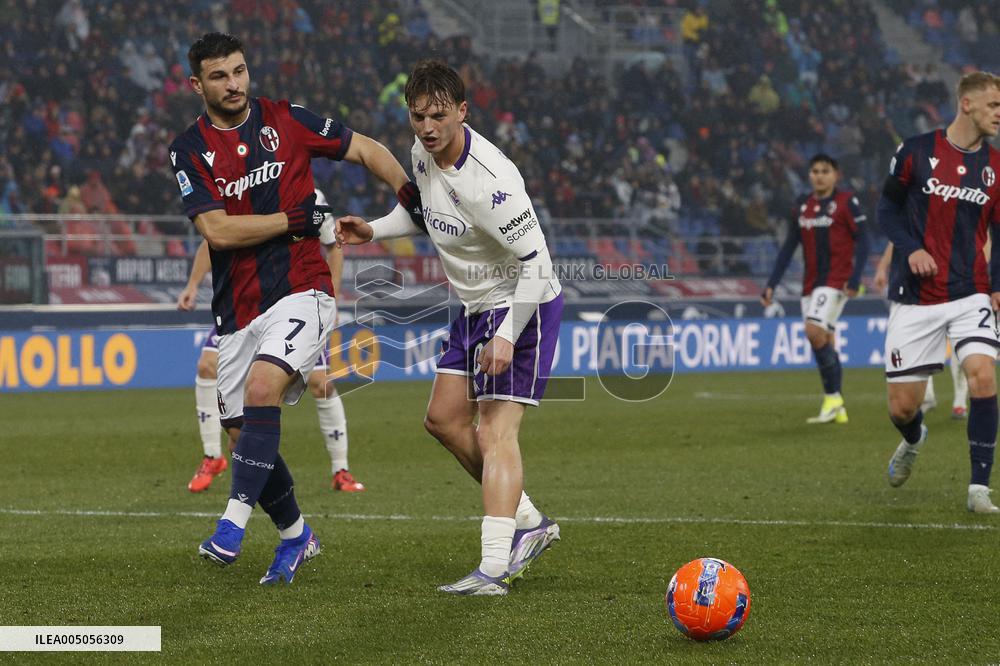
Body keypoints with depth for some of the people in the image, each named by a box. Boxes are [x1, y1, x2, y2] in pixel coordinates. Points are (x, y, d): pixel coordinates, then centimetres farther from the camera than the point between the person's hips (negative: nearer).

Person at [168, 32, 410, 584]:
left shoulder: (286, 120, 2)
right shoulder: (189, 150, 1)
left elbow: (368, 151, 10)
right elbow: (217, 230, -10)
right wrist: (293, 219, -11)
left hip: (300, 293, -3)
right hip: (237, 310, 3)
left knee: (262, 389, -28)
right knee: (242, 437, 5)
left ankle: (234, 522, -26)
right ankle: (295, 536, 26)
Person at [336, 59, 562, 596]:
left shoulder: (489, 180, -30)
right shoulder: (423, 152, -2)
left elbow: (536, 262, -27)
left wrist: (507, 335, -32)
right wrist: (375, 230, 5)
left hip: (523, 307, -10)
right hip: (477, 306, 10)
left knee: (495, 432, -16)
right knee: (444, 419, 12)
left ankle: (494, 567, -21)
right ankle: (529, 523, 21)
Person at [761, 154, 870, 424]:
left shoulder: (846, 202, -4)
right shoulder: (802, 205, 13)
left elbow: (862, 241, -7)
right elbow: (788, 247, 15)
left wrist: (855, 278, -18)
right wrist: (771, 285, 9)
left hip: (836, 280, -6)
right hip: (811, 284, 6)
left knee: (814, 329, -22)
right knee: (825, 342, 5)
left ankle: (832, 397, -12)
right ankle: (837, 410, 11)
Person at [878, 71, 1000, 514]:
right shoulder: (916, 152, -3)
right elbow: (887, 209, 6)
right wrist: (911, 248, -12)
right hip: (915, 296, -1)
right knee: (902, 406, 2)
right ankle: (913, 440, 42)